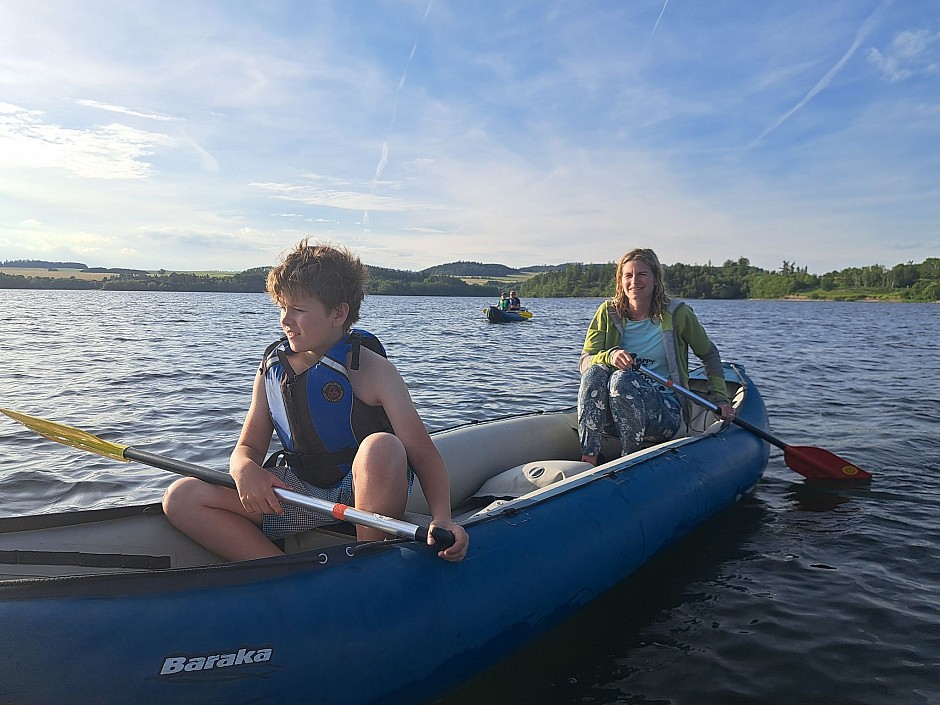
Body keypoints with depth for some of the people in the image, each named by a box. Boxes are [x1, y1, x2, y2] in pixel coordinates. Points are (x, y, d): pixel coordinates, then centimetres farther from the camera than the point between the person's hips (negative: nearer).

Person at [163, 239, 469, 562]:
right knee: (181, 499, -12)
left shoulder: (371, 371, -12)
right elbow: (248, 447, 8)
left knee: (381, 447, -39)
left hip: (364, 497, -4)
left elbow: (423, 453, -15)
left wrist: (441, 517, -31)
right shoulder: (271, 369, 4)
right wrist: (245, 470, -18)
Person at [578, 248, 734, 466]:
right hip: (615, 410, 3)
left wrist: (720, 398, 4)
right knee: (595, 372, -27)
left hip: (666, 411, -2)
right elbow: (585, 361, -6)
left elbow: (709, 354, 11)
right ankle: (588, 458, -32)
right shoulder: (608, 312, 2)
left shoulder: (677, 314, -3)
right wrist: (610, 356, -27)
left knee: (622, 380, -31)